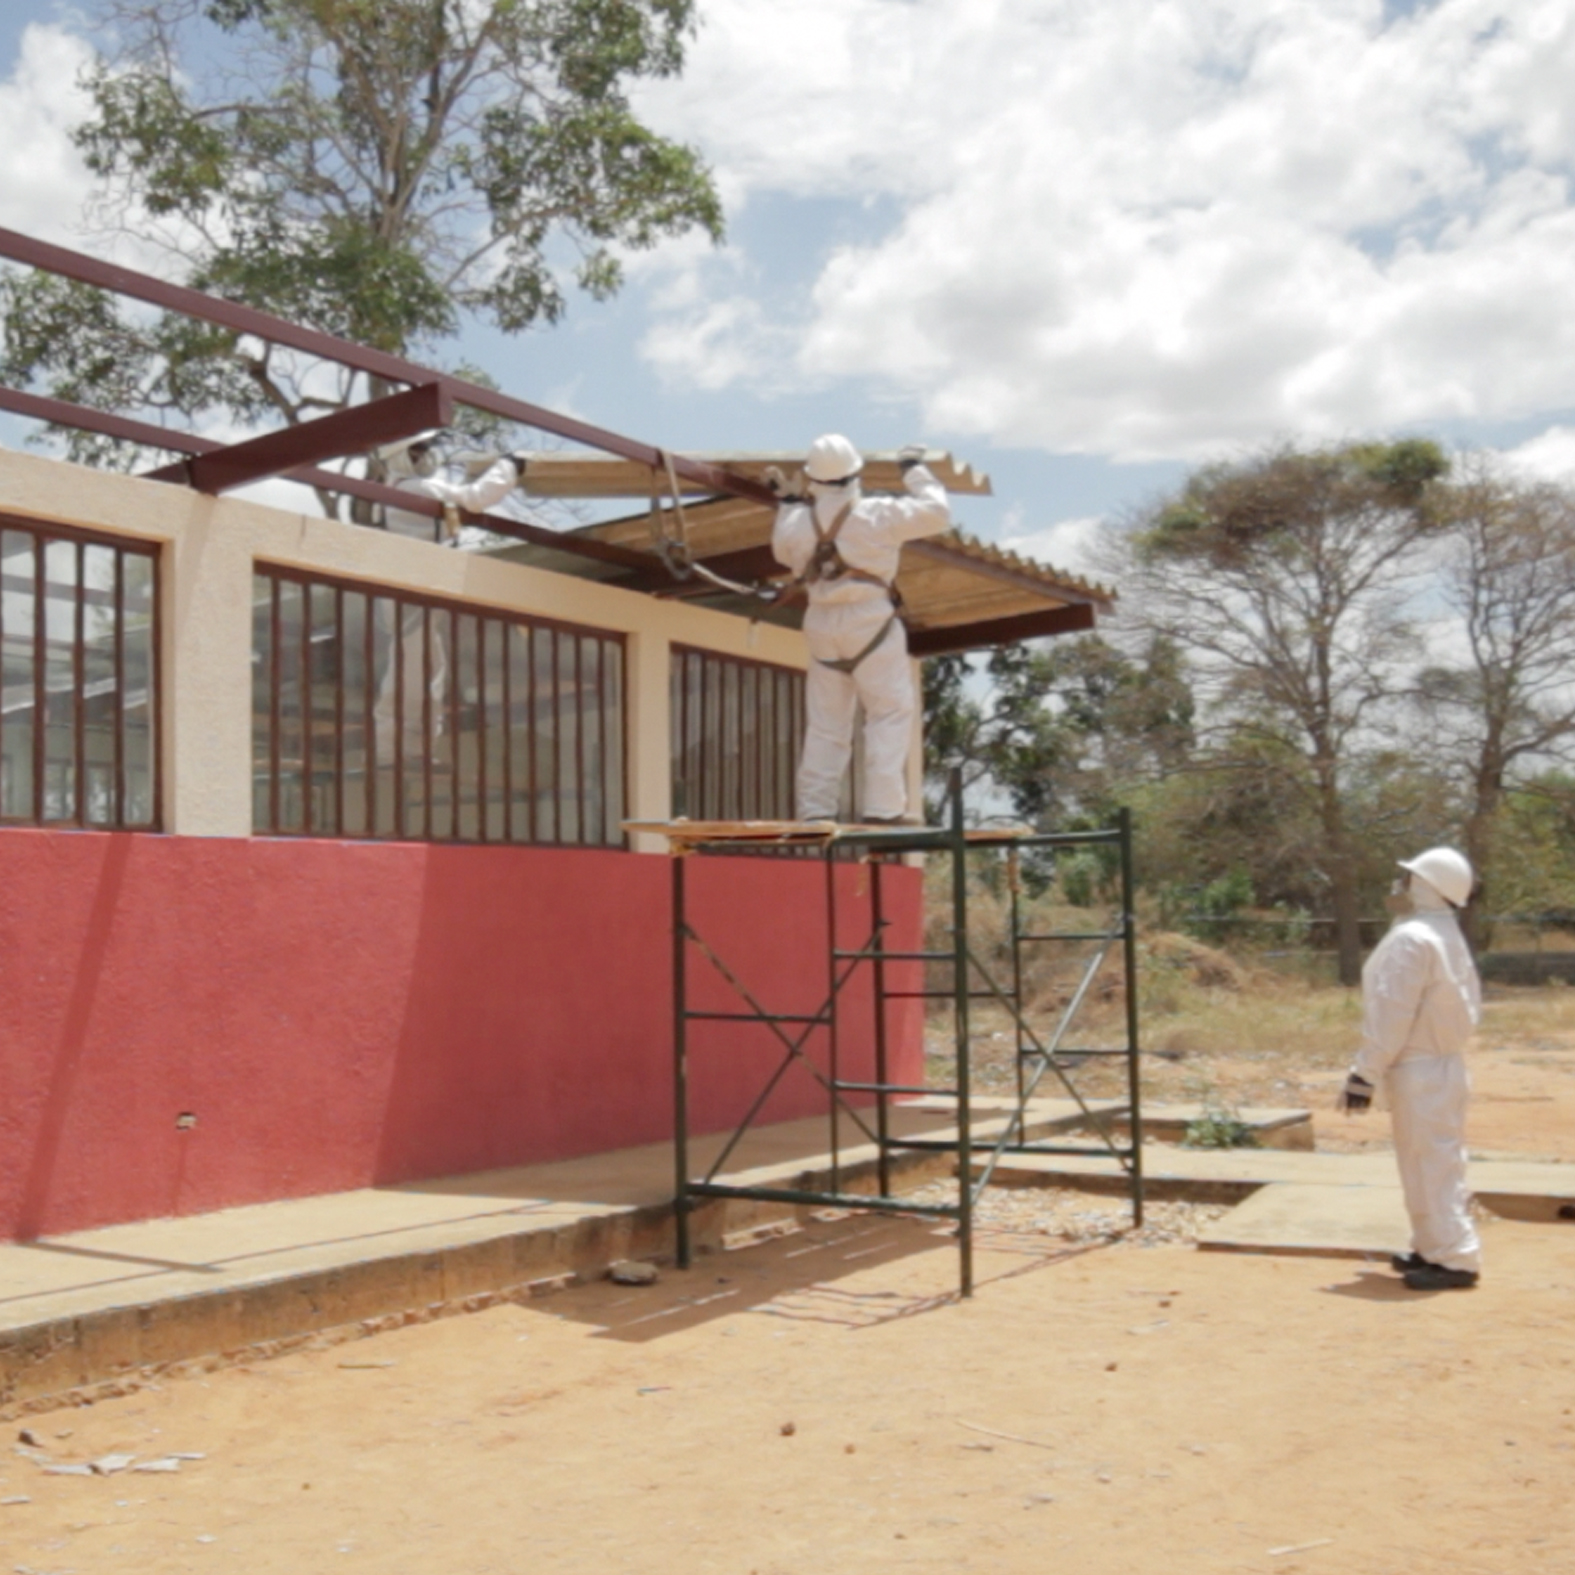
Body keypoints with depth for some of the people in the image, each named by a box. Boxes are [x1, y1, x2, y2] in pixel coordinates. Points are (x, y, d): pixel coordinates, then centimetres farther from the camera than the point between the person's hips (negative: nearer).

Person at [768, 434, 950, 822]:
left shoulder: (798, 522, 0)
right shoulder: (877, 515, -12)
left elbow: (783, 552, 21)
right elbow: (937, 513, -6)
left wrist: (786, 502, 27)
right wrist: (914, 470, 6)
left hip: (823, 625, 5)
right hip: (870, 621, -5)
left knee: (825, 721, 11)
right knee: (891, 712, 1)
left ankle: (815, 808, 11)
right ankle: (882, 807, -6)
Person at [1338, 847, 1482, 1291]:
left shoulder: (1411, 939, -19)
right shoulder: (1449, 937, 12)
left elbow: (1391, 1015, -21)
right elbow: (1469, 1006, 18)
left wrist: (1363, 1075, -16)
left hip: (1419, 1070, -10)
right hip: (1444, 1063, 10)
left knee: (1432, 1165, -4)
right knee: (1438, 1163, 17)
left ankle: (1456, 1259, -1)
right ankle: (1434, 1248, 27)